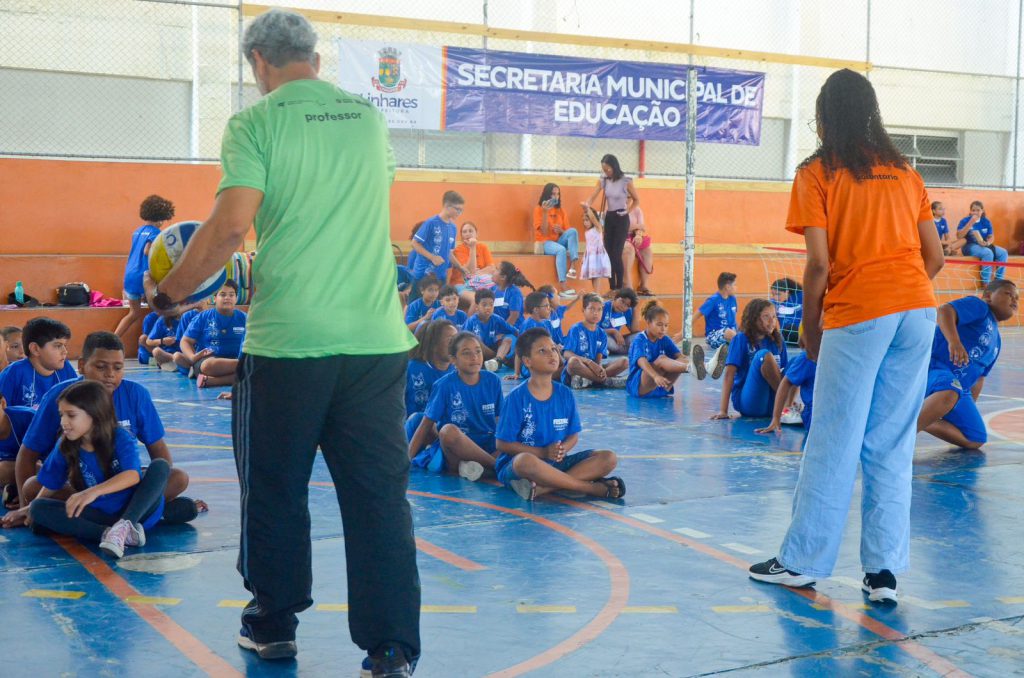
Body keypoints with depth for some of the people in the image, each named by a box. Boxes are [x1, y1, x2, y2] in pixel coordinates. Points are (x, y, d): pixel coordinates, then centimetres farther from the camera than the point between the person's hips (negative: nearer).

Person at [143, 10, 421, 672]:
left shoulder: (257, 122, -3)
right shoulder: (369, 117, 12)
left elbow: (231, 225, -12)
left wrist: (167, 294, 0)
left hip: (289, 338, -3)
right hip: (376, 337, 3)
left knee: (276, 492, 13)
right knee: (380, 494, 5)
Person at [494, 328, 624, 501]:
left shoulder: (565, 394, 5)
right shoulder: (517, 397, -9)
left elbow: (573, 435, 10)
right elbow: (503, 444, -9)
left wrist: (562, 450, -14)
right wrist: (543, 452, -18)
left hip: (557, 463, 6)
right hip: (514, 466, -5)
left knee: (608, 458, -13)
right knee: (527, 461, -42)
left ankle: (542, 488, -30)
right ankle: (593, 488, -27)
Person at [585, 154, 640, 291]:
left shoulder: (626, 182, -9)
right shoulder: (603, 181, 2)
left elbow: (636, 200, 3)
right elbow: (592, 198, -3)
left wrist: (627, 212, -7)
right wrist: (587, 208, -22)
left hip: (621, 219, -5)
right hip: (608, 218, 5)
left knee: (616, 254, -11)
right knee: (608, 254, 4)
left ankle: (620, 288, -5)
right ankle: (612, 288, 9)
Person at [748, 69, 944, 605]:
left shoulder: (817, 174, 2)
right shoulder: (905, 172, 16)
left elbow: (819, 263, -6)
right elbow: (935, 255, 12)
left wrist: (809, 330, 5)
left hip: (857, 314, -5)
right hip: (918, 310, 5)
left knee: (833, 444, 4)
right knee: (892, 448, 10)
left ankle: (802, 561, 14)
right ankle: (884, 570, 10)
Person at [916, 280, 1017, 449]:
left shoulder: (997, 342, 28)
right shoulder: (978, 306, 4)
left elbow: (979, 377, 33)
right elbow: (944, 311, -16)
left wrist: (970, 409, 30)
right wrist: (954, 341, -32)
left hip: (959, 388, 8)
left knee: (975, 440, -2)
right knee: (950, 393, -43)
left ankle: (925, 422, 6)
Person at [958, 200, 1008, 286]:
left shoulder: (986, 221, 9)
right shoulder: (965, 221, -4)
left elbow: (991, 237, 8)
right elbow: (959, 236, -18)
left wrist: (988, 243, -17)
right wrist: (970, 223, -23)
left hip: (984, 246, 6)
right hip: (969, 247, -6)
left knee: (1003, 252, -16)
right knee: (988, 253, -32)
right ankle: (985, 282, -27)